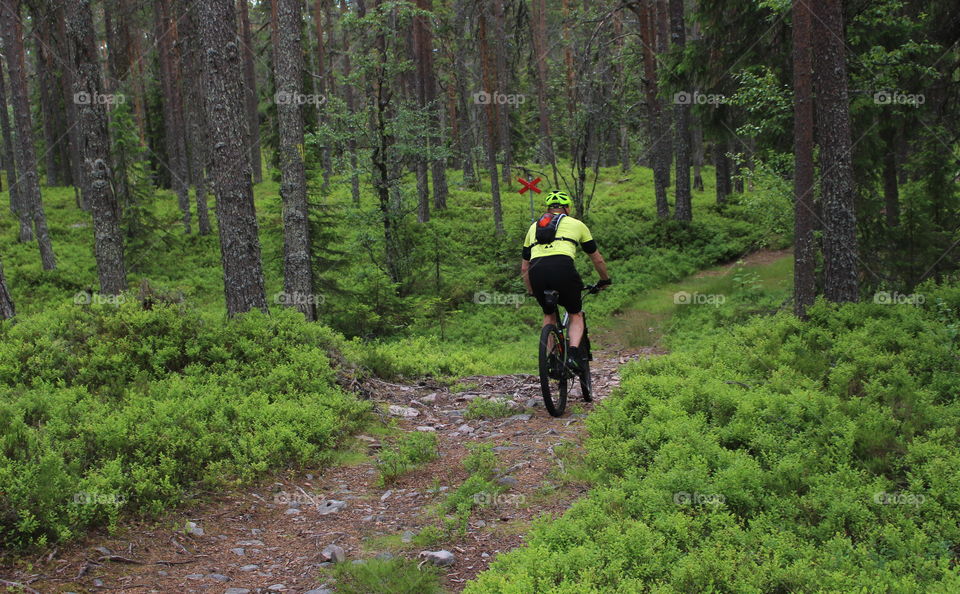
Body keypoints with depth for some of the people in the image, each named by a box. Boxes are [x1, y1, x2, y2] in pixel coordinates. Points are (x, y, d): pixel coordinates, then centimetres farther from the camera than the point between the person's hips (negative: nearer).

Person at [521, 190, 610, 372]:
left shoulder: (534, 227, 32)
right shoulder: (576, 224, 25)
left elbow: (524, 268, 34)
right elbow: (597, 259, 33)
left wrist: (531, 291, 48)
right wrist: (605, 280, 50)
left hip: (537, 271, 2)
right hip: (563, 269, -2)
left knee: (549, 315, 28)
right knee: (576, 315, 20)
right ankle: (573, 353, -2)